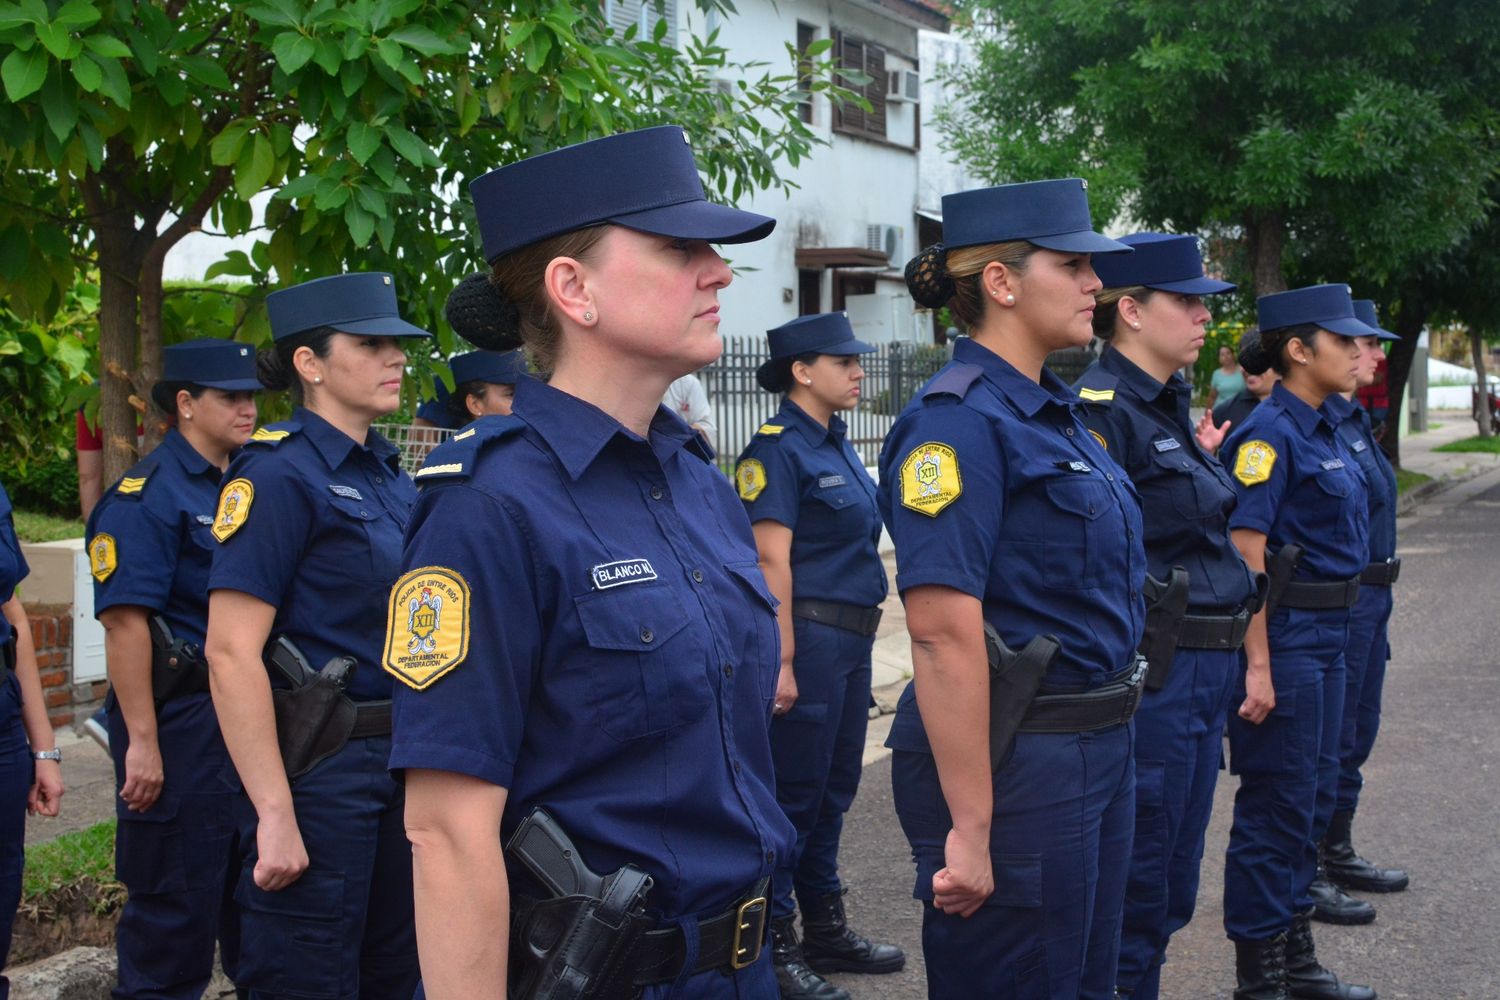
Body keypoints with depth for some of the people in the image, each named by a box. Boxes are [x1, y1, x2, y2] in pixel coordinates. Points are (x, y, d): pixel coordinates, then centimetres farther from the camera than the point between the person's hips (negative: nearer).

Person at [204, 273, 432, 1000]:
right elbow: (231, 653, -20)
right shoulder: (279, 473, -14)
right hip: (319, 767, -8)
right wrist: (275, 815, -22)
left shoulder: (392, 476, 11)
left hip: (400, 756, 8)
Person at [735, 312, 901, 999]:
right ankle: (772, 943, 8)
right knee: (794, 793, -2)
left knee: (835, 787, 16)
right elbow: (771, 562, -18)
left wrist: (854, 642, 17)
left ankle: (825, 929, 28)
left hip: (852, 639, 9)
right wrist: (783, 662, -22)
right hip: (810, 635, -9)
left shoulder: (836, 444, 14)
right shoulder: (778, 449, -12)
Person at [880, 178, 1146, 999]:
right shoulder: (958, 421, -18)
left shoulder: (1055, 411, 11)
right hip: (1011, 759, -9)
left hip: (1099, 746, 9)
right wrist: (970, 830, -25)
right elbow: (943, 634, -24)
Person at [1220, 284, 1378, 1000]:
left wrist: (1331, 638, 19)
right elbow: (1246, 554, -20)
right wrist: (1258, 666, -22)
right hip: (1284, 637, -9)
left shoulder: (1321, 431, 12)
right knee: (1276, 805, -1)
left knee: (1311, 796, 16)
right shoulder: (1269, 433, -16)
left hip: (1326, 637, 9)